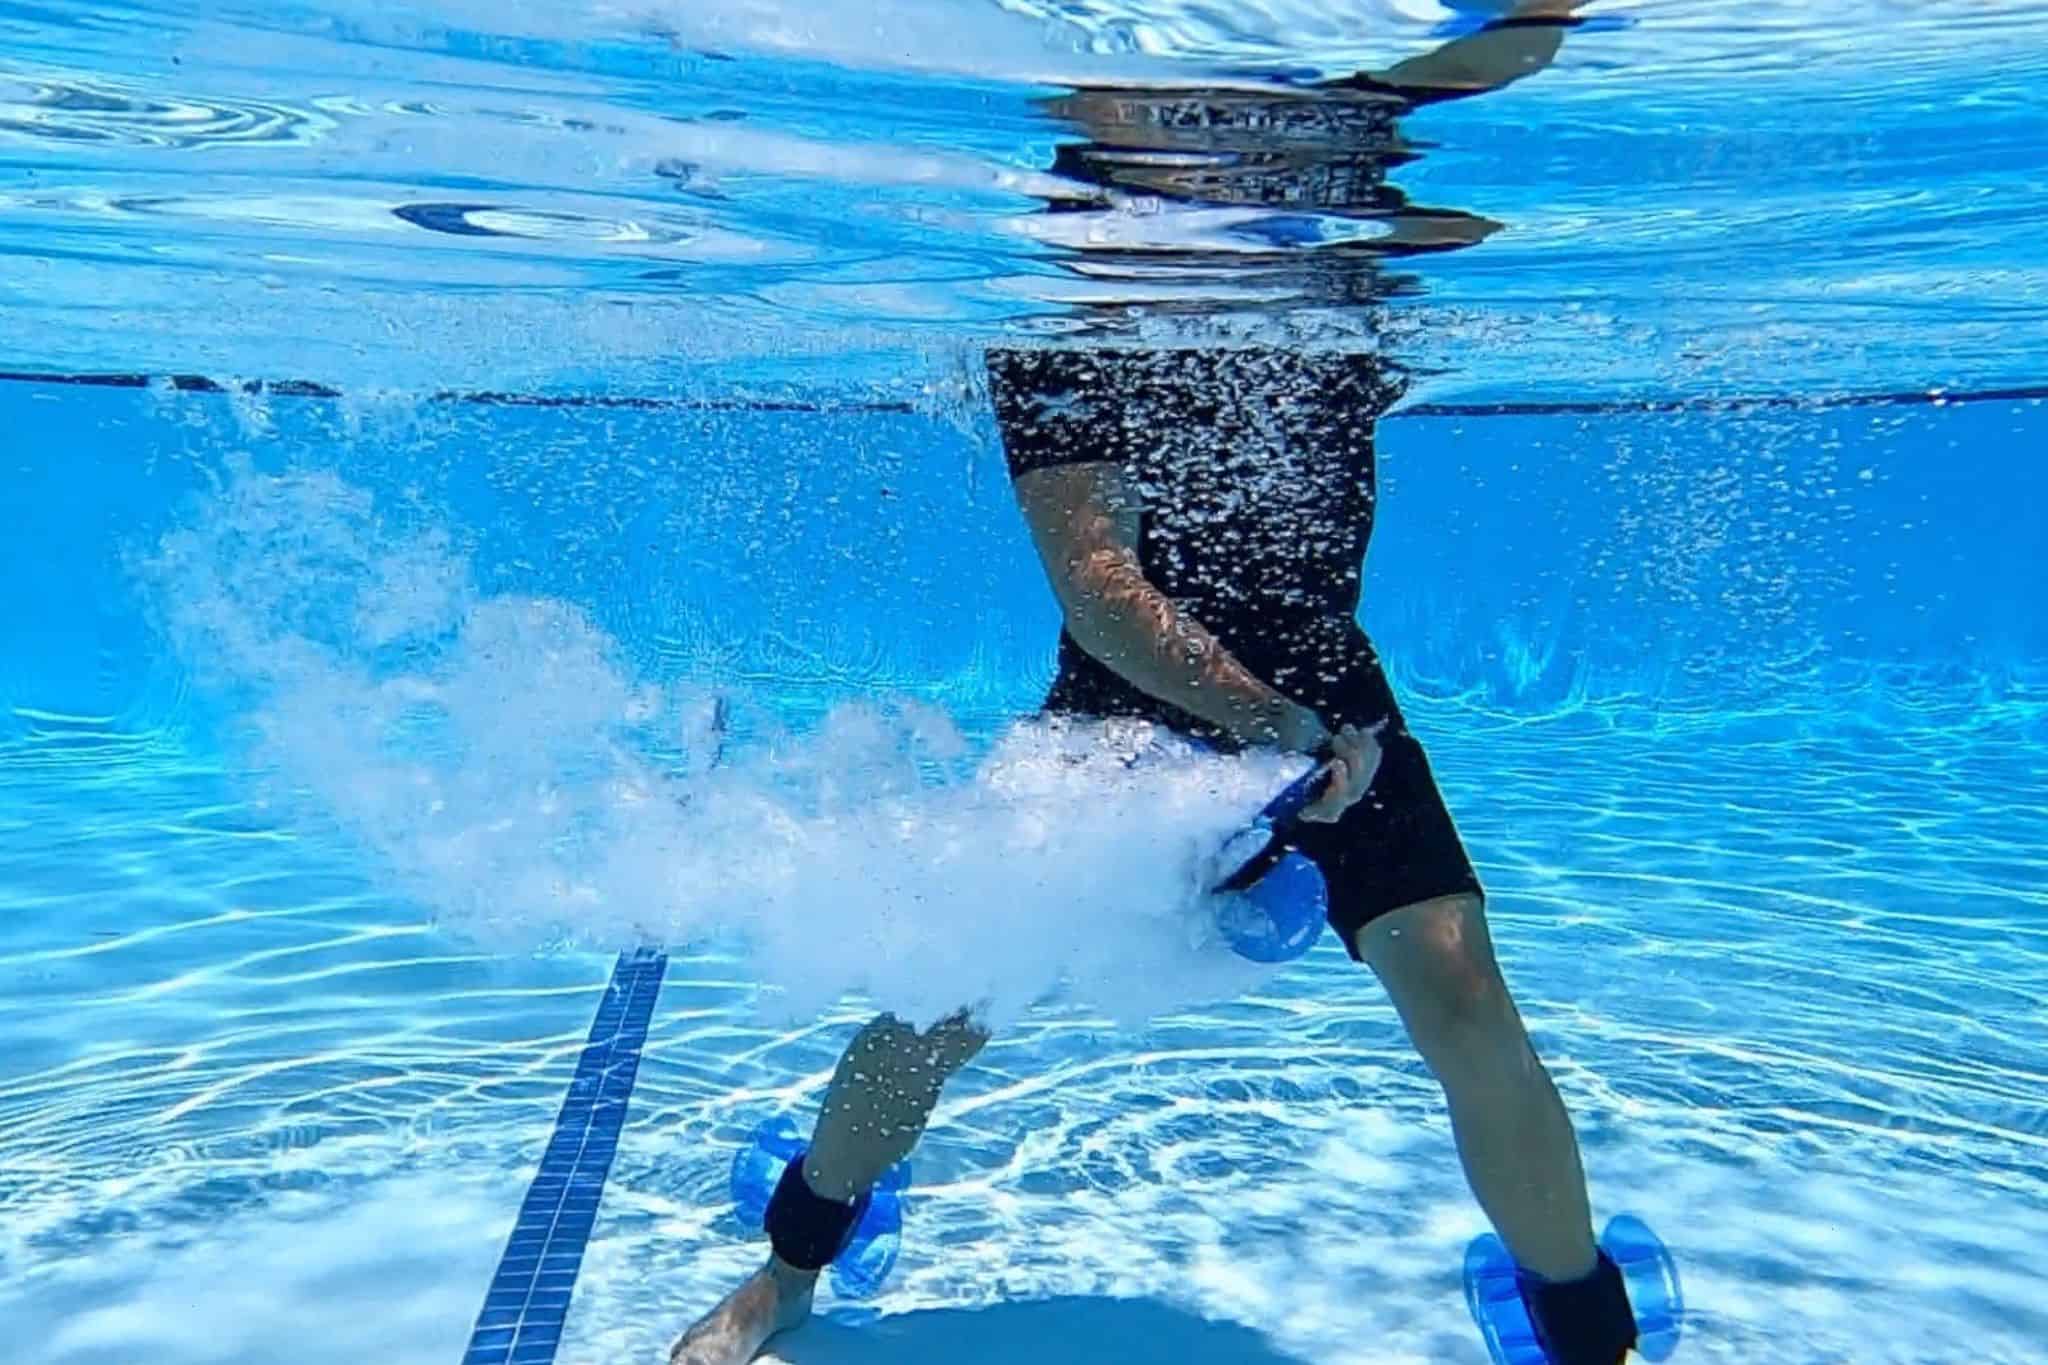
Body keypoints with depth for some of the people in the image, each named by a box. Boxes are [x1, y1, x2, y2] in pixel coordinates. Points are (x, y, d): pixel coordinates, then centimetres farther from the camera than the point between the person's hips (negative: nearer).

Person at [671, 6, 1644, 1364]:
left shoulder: (1337, 295, -7)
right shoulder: (1059, 338, -16)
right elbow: (1094, 583, -25)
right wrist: (1267, 721, -35)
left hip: (1327, 692, 2)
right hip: (1120, 706, -1)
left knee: (1463, 1005, -15)